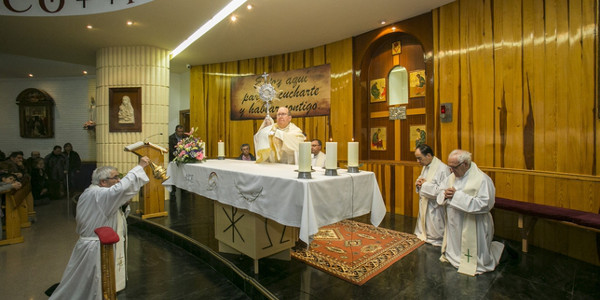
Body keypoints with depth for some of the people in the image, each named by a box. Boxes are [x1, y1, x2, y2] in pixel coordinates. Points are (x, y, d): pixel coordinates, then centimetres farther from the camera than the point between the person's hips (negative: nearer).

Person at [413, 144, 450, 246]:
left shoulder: (443, 169, -21)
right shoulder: (425, 167, 7)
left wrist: (426, 184, -21)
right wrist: (418, 183, -1)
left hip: (434, 210, -8)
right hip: (424, 206, 8)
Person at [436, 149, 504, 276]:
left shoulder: (482, 179, -18)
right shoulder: (452, 176, 3)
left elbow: (484, 204, -25)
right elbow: (440, 195, 9)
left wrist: (458, 196, -26)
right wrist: (445, 194, -16)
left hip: (472, 227, -6)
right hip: (454, 225, 6)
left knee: (475, 262, 10)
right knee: (455, 252, 20)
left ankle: (498, 249, 33)